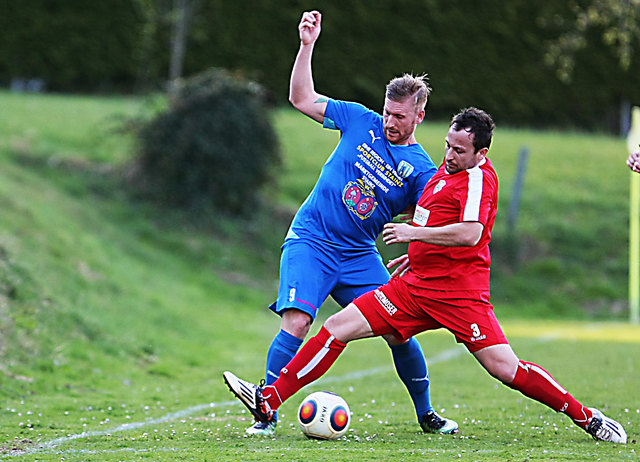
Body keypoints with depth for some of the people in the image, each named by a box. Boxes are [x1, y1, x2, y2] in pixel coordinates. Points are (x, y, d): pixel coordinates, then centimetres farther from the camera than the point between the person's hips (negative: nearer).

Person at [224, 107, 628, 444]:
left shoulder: (479, 178, -12)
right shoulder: (447, 170, 15)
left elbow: (469, 233, -27)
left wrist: (414, 232, -19)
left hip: (459, 292, -8)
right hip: (415, 287, 8)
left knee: (506, 368, -16)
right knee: (338, 327, -1)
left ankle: (587, 417, 1)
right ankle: (268, 401, -1)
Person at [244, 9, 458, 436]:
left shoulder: (423, 171, -2)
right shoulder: (361, 121, 2)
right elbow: (302, 98, 8)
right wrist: (306, 46, -2)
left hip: (360, 256, 1)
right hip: (309, 242, -1)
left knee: (399, 333, -4)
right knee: (296, 323, -21)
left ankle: (427, 415, 19)